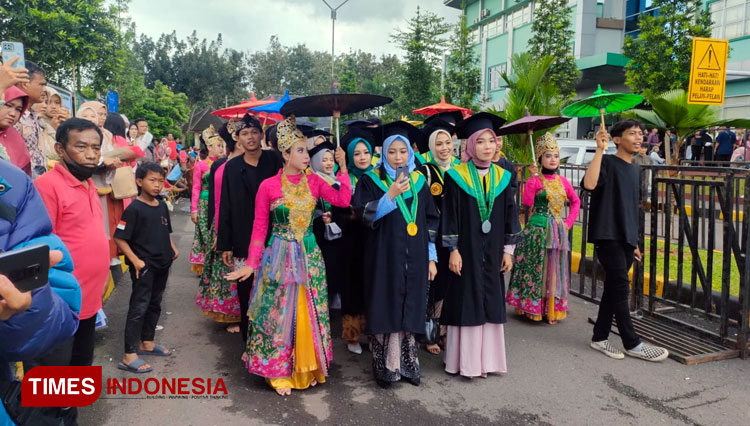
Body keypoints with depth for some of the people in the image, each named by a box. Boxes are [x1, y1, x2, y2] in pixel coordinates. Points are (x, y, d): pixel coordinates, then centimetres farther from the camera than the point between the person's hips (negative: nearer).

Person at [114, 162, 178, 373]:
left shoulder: (162, 206, 7)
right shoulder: (134, 209, -14)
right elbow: (119, 238, -16)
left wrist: (173, 248, 5)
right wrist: (135, 260, -20)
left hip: (162, 265, 7)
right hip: (144, 267, -7)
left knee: (154, 305, 18)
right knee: (139, 307, -5)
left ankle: (147, 343, 34)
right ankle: (129, 356, 1)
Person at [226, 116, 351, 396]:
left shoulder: (314, 181, 1)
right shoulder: (268, 186, -8)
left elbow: (343, 200, -11)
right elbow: (259, 228, -4)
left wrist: (343, 167, -8)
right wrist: (251, 264, -7)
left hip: (309, 256, 3)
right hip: (279, 257, -3)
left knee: (309, 313, 11)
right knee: (279, 312, 5)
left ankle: (307, 367, 27)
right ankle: (279, 371, 21)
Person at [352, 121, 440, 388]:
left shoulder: (419, 181, 9)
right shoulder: (371, 181, 0)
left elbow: (430, 221, 10)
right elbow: (364, 214, -11)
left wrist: (431, 257, 6)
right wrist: (391, 194, -22)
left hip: (413, 260, 3)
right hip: (384, 258, -3)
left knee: (409, 311, 6)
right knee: (385, 309, -1)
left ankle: (405, 364, 17)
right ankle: (385, 366, 10)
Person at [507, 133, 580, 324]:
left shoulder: (562, 181, 9)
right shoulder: (535, 179, -6)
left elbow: (576, 202, 21)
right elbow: (527, 202, -23)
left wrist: (569, 222, 9)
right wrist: (534, 177, -24)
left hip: (557, 230, 5)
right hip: (538, 229, -5)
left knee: (555, 269, 10)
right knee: (536, 267, -1)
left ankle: (552, 309, 20)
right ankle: (533, 307, 12)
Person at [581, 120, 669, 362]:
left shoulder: (635, 170, 17)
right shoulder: (608, 162, -6)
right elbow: (589, 184, -28)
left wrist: (634, 242, 22)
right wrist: (599, 149, -25)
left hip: (626, 239, 8)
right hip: (607, 236, -8)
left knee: (613, 289, 9)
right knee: (620, 288, -6)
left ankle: (599, 338, 17)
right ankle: (632, 344, 3)